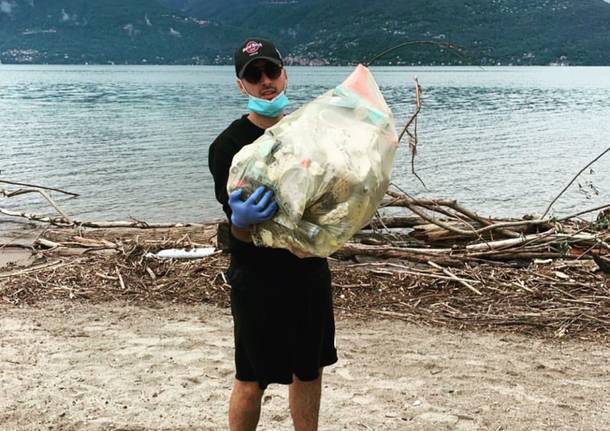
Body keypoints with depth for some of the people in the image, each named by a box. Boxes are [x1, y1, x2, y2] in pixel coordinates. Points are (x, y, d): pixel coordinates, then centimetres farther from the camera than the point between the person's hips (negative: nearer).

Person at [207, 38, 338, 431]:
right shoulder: (229, 145, -13)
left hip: (312, 271, 5)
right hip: (259, 281, -5)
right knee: (253, 380, 3)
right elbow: (242, 234, -16)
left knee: (309, 369, 16)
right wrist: (243, 218, -40)